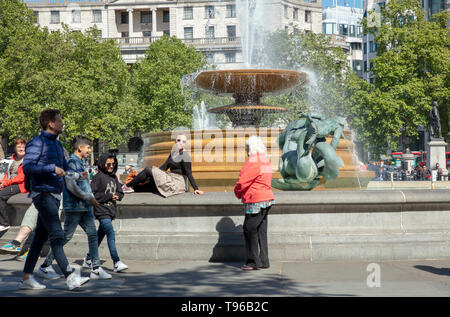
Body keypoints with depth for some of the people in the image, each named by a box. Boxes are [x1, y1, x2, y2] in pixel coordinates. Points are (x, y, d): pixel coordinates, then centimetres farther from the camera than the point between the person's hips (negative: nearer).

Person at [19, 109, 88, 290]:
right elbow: (27, 167, -18)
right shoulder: (37, 143, -8)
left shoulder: (57, 145, 19)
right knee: (57, 236, -14)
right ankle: (70, 277, -19)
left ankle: (26, 278, 15)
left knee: (40, 237, 10)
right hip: (43, 194, -9)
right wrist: (52, 168, -23)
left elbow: (65, 167, 24)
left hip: (54, 196, 9)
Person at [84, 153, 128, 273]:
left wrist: (116, 195, -7)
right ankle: (117, 263, -20)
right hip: (101, 210, -7)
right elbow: (92, 194, -13)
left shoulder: (114, 177, 13)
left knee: (100, 235, 15)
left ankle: (89, 259, 30)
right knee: (111, 234, -16)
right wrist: (108, 196, -15)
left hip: (111, 211, 7)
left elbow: (120, 193, 16)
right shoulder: (98, 177, -8)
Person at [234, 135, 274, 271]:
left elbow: (242, 182, -17)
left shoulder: (253, 162, -16)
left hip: (256, 202, -10)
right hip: (266, 198, 10)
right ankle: (263, 261, 16)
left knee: (250, 230, -3)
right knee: (261, 230, 12)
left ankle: (253, 261, -1)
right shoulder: (266, 160, 16)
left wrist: (237, 192, 4)